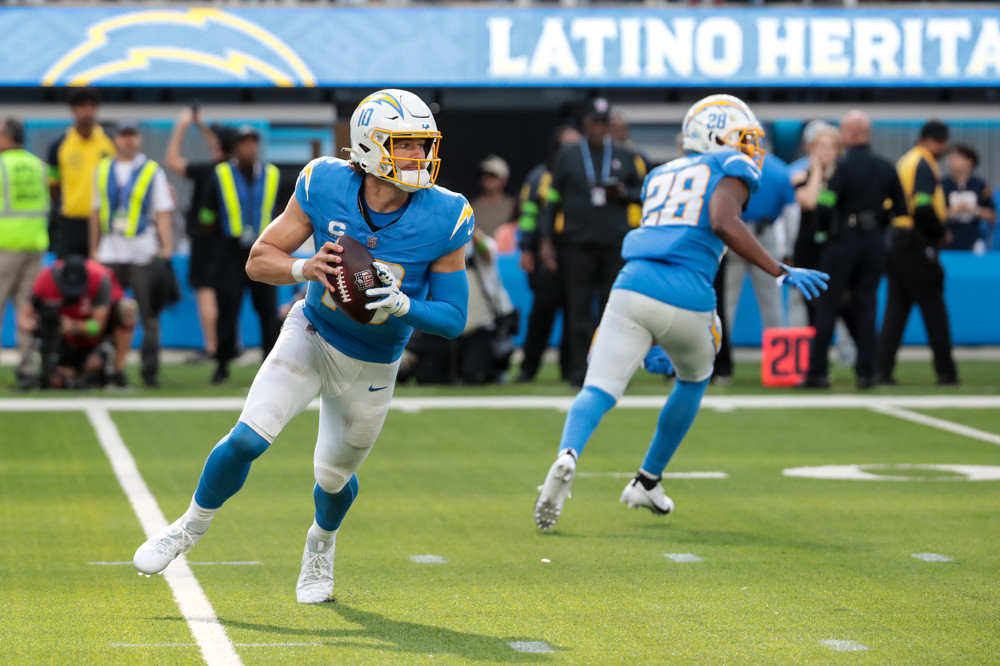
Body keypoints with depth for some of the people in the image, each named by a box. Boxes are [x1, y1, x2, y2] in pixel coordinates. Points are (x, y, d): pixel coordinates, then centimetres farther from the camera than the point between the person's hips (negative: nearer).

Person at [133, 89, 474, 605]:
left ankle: (321, 544, 52)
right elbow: (259, 259, -10)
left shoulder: (444, 219, -21)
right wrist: (304, 269, -31)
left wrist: (402, 304, -32)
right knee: (248, 440, -17)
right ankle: (192, 526, 10)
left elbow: (453, 318, -13)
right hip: (311, 336, -1)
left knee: (334, 476, 16)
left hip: (372, 368, 1)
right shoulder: (325, 186, -19)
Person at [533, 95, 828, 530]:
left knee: (598, 391, -5)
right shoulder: (731, 169, 10)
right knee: (694, 379, 27)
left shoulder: (661, 175, 29)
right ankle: (647, 482, 30)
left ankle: (567, 456, -36)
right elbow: (724, 223, -11)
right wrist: (782, 274, -7)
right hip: (685, 301, -3)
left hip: (632, 288, 3)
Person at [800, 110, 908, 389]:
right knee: (865, 306, 8)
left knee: (827, 306, 0)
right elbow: (901, 209, 9)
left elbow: (825, 207, -17)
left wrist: (824, 229, 2)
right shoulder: (886, 167, 6)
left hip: (843, 240, -5)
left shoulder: (843, 166, -11)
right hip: (874, 242, 5)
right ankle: (866, 371, 4)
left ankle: (817, 372, -1)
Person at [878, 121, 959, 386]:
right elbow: (923, 208, -22)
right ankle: (945, 371, 2)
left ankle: (882, 369, 1)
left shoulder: (903, 162, 17)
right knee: (933, 306, -1)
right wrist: (941, 232, -8)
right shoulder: (924, 165, -11)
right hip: (916, 242, -8)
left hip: (895, 241, 8)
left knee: (895, 307, 7)